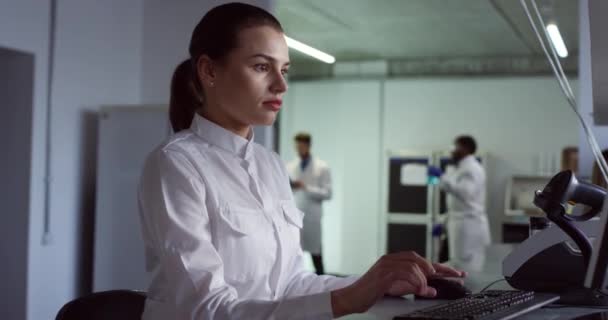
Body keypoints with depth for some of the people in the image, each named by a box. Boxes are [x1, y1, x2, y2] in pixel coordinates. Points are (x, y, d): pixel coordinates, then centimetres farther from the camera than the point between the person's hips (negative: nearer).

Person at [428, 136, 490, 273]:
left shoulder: (471, 169, -10)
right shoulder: (463, 169, 20)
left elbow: (465, 192, -29)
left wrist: (442, 177, -31)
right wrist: (444, 224, 22)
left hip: (469, 227, -10)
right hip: (462, 226, 10)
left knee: (468, 272, -10)